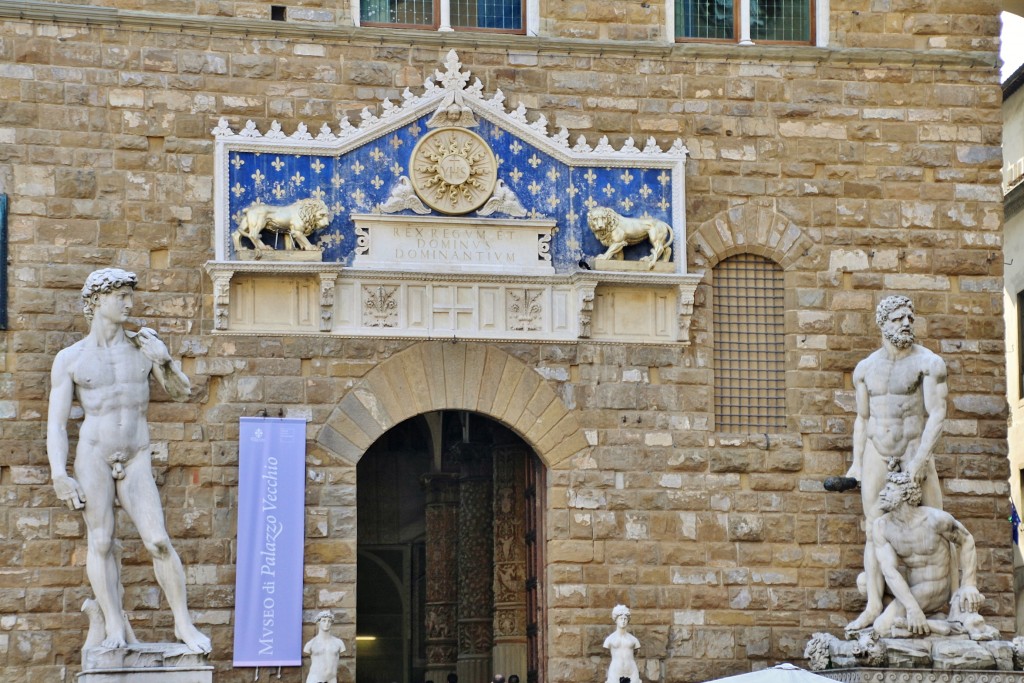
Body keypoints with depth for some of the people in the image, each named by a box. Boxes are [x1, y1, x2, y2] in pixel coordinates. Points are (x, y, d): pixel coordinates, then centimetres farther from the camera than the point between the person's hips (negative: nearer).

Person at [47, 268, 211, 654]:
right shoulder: (70, 359, 3)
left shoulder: (145, 347, 8)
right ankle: (115, 628, 2)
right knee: (100, 541, -3)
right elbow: (56, 423, 1)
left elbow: (182, 393, 14)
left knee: (159, 541, -7)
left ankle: (184, 624, 1)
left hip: (137, 460, 1)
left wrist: (163, 361, -5)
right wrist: (59, 476, -8)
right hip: (93, 455, -1)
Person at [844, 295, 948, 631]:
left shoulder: (928, 362, -5)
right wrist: (856, 463, 9)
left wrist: (920, 459, -20)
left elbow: (937, 414, -12)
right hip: (876, 454, 4)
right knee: (874, 531, -1)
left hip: (915, 450, -3)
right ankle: (873, 606, 0)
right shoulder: (866, 368, 8)